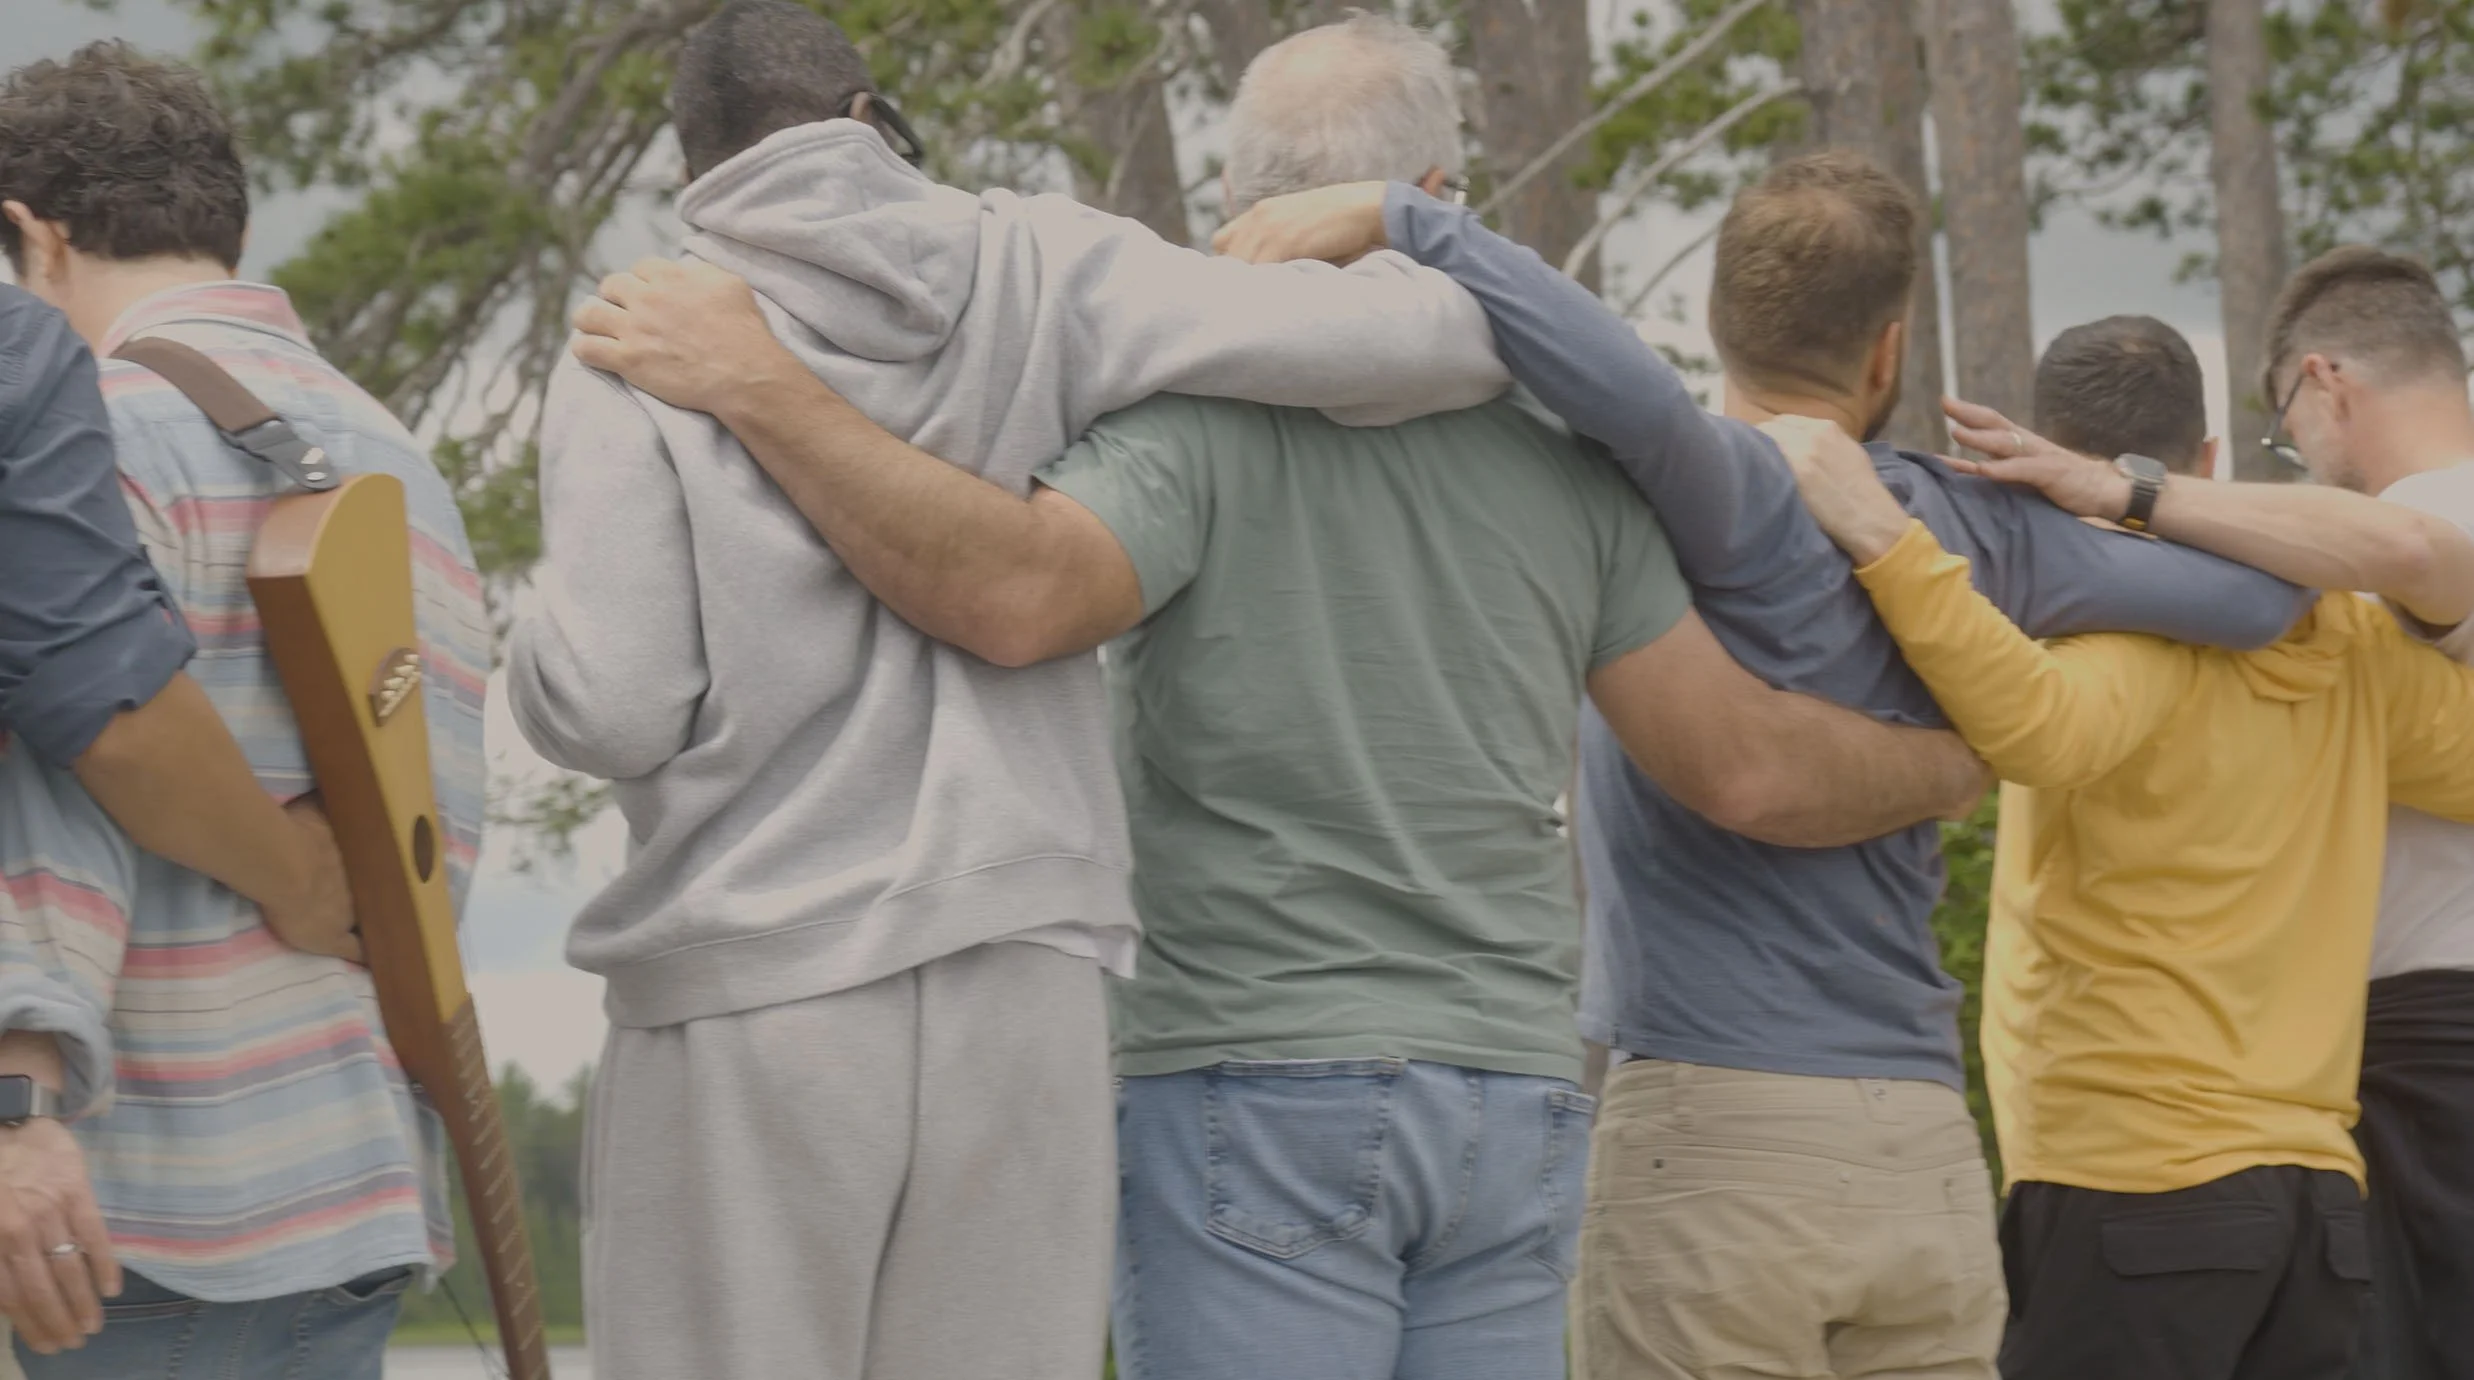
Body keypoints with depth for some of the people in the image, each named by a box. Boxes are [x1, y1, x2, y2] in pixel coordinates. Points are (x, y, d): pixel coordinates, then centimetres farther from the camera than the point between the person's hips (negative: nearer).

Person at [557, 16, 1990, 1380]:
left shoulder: (1199, 418, -7)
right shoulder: (1563, 459, 7)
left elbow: (1014, 593, -27)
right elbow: (1746, 768, 7)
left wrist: (759, 387, -21)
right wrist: (1955, 766, 27)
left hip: (1260, 1093, -4)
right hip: (1514, 1102, 5)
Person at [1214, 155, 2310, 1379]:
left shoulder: (1730, 497, -6)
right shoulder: (1972, 533, 9)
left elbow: (1632, 390, -29)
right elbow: (2263, 591, 13)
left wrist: (1397, 217, -24)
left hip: (1712, 1134, -5)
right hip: (1930, 1154, 5)